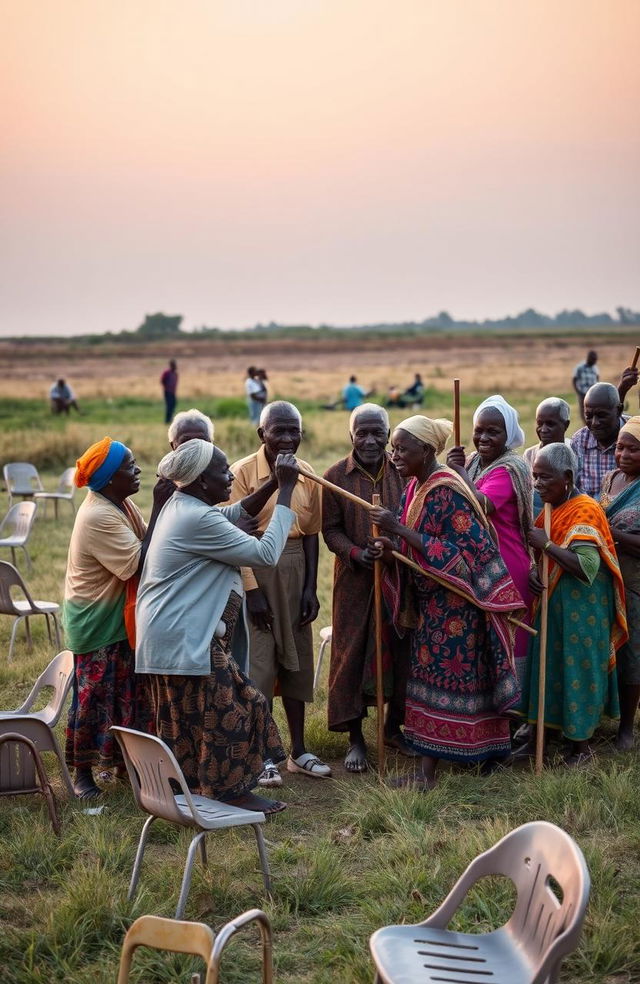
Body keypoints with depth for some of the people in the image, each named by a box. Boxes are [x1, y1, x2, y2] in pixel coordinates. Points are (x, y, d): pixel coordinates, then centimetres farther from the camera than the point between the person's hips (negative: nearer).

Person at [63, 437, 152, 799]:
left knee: (127, 692, 15)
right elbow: (138, 563, -28)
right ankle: (84, 772, 15)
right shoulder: (98, 517, -25)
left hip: (122, 616, 9)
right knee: (95, 696, 2)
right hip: (96, 622, -9)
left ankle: (123, 759, 28)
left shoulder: (121, 505, 4)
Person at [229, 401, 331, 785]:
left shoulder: (307, 474, 4)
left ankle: (299, 750, 24)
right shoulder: (243, 472, -11)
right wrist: (252, 591, -16)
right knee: (258, 663, -1)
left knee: (297, 659, 12)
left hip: (295, 572, 5)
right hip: (254, 569, -5)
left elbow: (311, 533, 7)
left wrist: (310, 587, 2)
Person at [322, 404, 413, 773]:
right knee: (352, 655, 2)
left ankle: (394, 727, 26)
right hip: (356, 580, -2)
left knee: (401, 651, 8)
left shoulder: (404, 471, 2)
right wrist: (354, 552, -19)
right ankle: (355, 738, 13)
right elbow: (331, 529, -2)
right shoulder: (336, 476, -2)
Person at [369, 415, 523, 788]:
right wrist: (391, 549, -7)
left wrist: (399, 529, -26)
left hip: (454, 605, -9)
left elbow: (456, 552, -24)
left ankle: (430, 771, 2)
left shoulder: (447, 491, -19)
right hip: (430, 602, 9)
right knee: (429, 675, 12)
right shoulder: (414, 487, 7)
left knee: (442, 678, -4)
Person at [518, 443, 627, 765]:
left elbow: (586, 567, -28)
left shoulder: (584, 510, -17)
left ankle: (581, 744, 15)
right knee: (546, 666, 11)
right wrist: (533, 570, -4)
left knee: (576, 669, 2)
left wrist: (547, 545, -24)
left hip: (580, 608, -7)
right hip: (551, 603, 8)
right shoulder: (550, 509, 8)